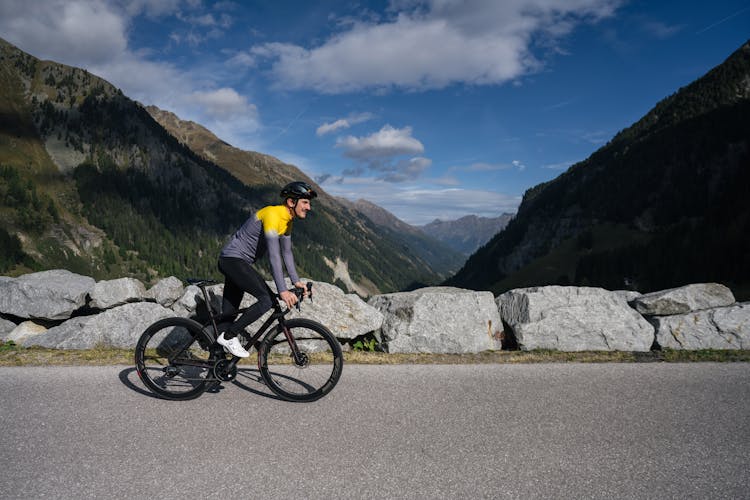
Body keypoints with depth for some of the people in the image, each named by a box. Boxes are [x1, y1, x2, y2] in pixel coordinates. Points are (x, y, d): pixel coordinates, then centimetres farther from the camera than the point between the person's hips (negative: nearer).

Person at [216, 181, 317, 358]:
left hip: (239, 263, 10)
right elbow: (274, 255, -30)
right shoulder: (273, 215, -23)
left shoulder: (287, 220, 7)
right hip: (232, 259, -10)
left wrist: (296, 281, 5)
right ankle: (228, 336, -10)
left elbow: (286, 252, 13)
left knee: (229, 313, 13)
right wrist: (283, 291, -32)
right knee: (266, 300, -20)